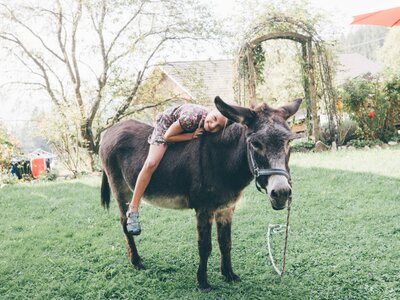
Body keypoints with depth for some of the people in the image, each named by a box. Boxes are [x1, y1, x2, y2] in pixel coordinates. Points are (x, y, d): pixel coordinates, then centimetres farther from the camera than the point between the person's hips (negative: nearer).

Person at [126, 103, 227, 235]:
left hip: (191, 129, 6)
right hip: (167, 124, -6)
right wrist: (192, 136, -34)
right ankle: (133, 210, -13)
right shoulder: (191, 117, -42)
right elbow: (167, 137, -29)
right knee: (151, 163, -20)